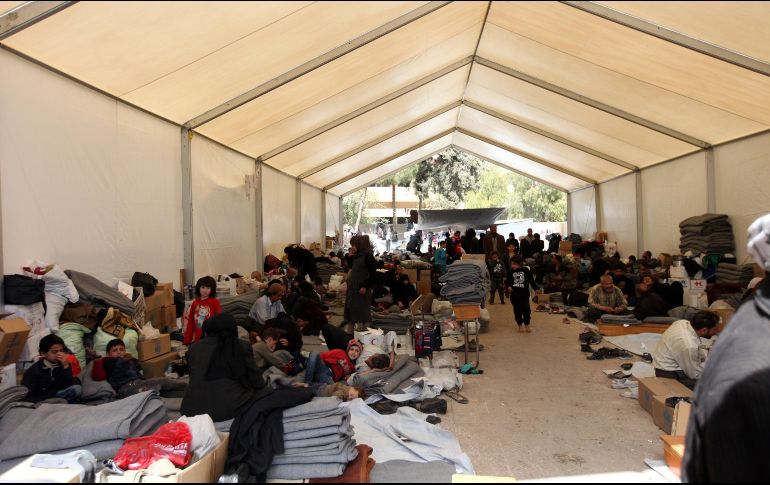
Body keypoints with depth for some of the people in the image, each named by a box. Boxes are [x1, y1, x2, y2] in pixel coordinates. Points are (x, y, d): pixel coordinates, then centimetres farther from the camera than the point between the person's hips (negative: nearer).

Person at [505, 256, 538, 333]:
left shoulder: (526, 270, -2)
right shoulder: (511, 272, 1)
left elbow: (531, 280, 3)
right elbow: (507, 281, 3)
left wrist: (535, 288, 0)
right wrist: (508, 287, -16)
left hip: (524, 294, -1)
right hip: (514, 295, 1)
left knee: (526, 309, -1)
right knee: (517, 311, 5)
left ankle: (527, 325, 18)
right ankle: (520, 325, 19)